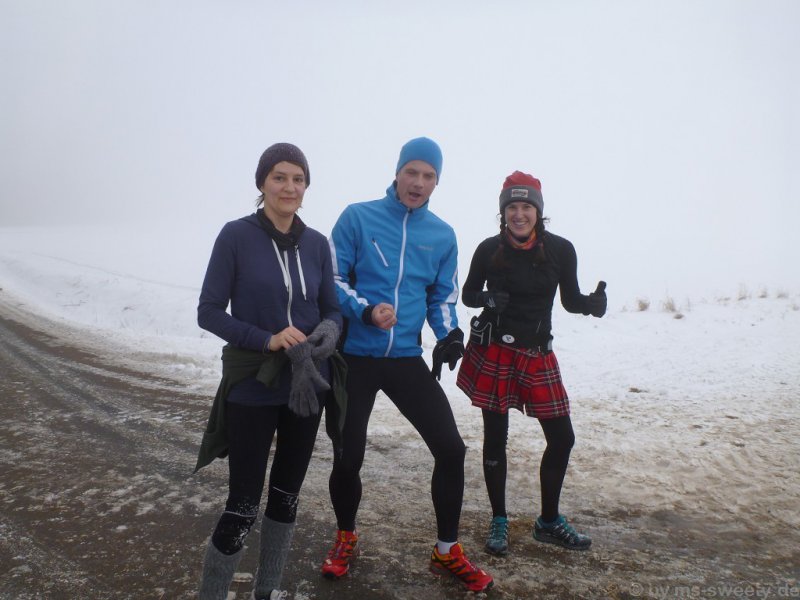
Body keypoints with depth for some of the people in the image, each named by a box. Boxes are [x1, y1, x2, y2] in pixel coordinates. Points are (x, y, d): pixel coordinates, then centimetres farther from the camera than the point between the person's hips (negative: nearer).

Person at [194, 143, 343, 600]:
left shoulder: (316, 243, 3)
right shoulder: (237, 235, -9)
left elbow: (332, 310, 6)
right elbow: (209, 311, -9)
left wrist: (325, 336, -16)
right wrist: (267, 340, -22)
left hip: (306, 386, 5)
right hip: (252, 390, -4)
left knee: (287, 495, 16)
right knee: (244, 505, 0)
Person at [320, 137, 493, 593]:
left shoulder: (443, 235, 6)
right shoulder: (358, 217, -4)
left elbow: (443, 297, 13)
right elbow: (332, 279, -4)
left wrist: (450, 334, -6)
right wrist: (365, 311, -21)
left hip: (408, 360, 3)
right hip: (355, 358, -2)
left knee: (451, 449, -2)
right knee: (348, 458, 3)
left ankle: (447, 552, 20)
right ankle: (347, 538, 34)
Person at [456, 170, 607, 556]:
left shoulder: (560, 250, -4)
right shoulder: (489, 249, -6)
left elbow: (570, 300, 4)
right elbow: (468, 294, 4)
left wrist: (592, 303, -18)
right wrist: (487, 299, -18)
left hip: (538, 355, 2)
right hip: (493, 353, -2)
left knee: (562, 438, 4)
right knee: (496, 437, 5)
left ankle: (548, 522, 25)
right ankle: (498, 522, 24)